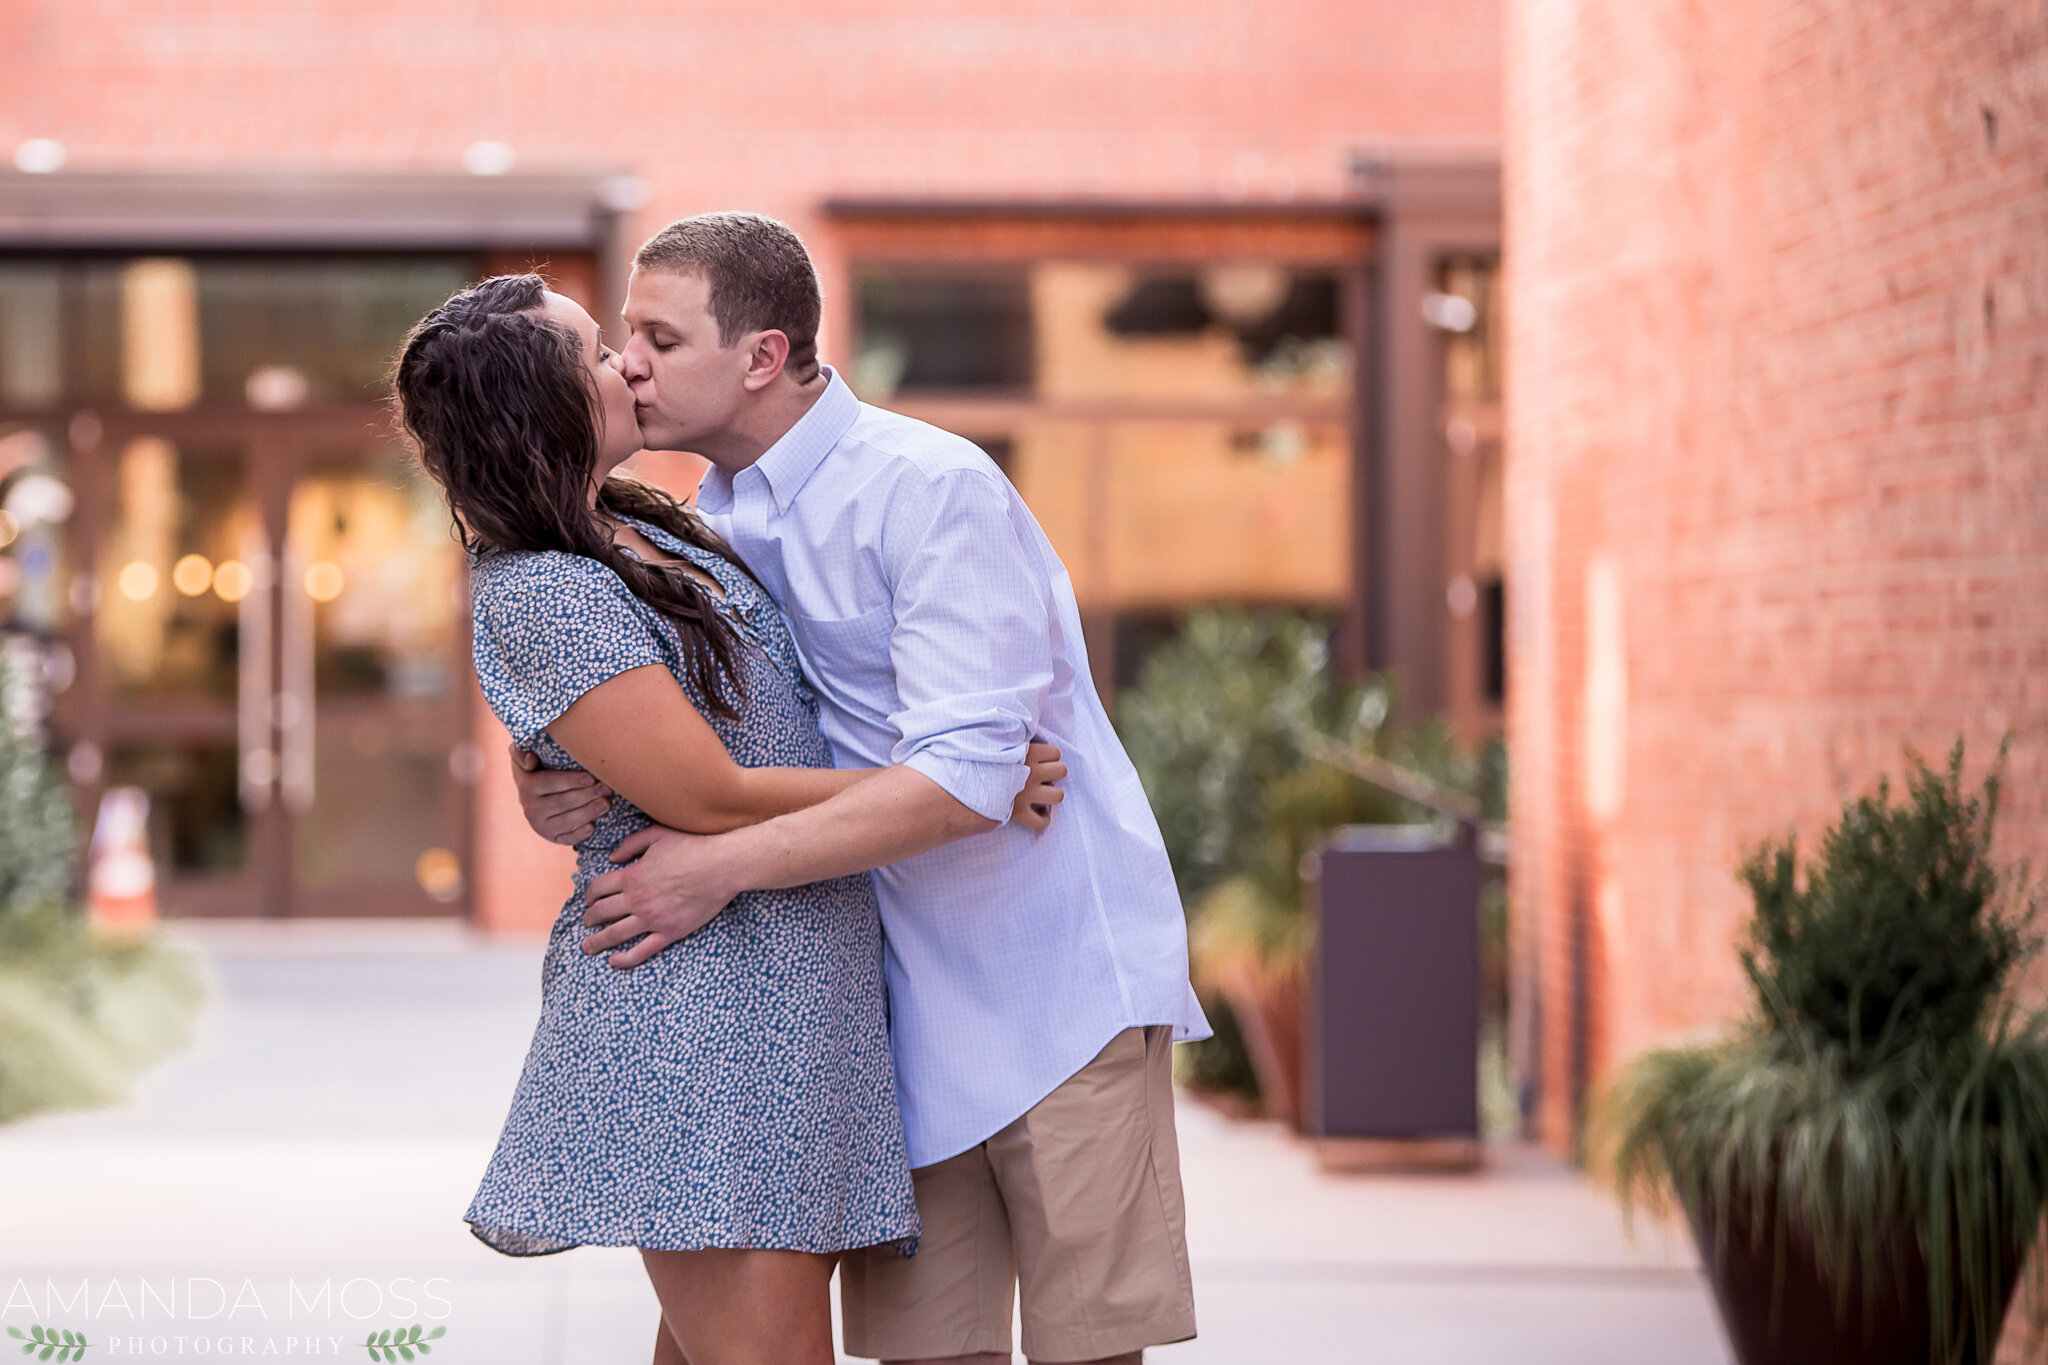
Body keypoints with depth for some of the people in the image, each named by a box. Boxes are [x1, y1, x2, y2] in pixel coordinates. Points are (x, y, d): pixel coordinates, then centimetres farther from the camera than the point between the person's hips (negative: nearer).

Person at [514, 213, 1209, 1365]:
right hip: (900, 996, 7)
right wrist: (563, 789, -9)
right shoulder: (711, 528, 8)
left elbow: (968, 774, -24)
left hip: (1059, 973, -7)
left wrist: (728, 864, -25)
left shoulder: (933, 490, -17)